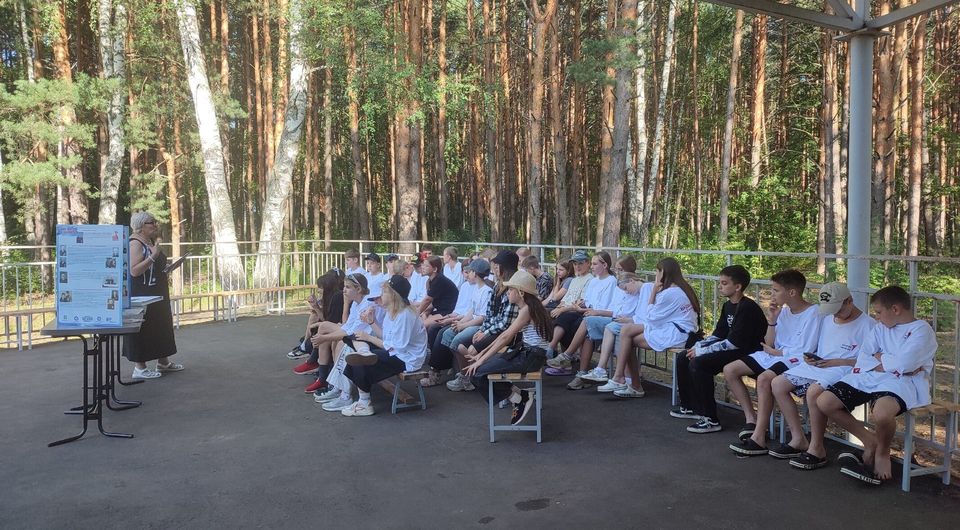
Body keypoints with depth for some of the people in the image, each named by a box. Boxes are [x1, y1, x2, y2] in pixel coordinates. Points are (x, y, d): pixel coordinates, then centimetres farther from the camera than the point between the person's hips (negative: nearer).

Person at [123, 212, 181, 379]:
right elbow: (134, 271, -27)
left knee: (161, 326, 15)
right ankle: (139, 367, 3)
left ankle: (163, 362, 25)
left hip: (156, 293, 10)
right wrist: (153, 256, -30)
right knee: (143, 328, -4)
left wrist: (167, 267, 11)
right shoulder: (135, 243, -16)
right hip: (140, 295, -10)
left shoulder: (150, 242, 12)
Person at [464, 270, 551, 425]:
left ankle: (519, 400, -2)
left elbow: (506, 337, -20)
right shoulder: (524, 308, 14)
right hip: (525, 353, 10)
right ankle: (522, 394, 8)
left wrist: (481, 360, -19)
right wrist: (482, 353, 10)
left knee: (477, 374, -14)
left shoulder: (527, 309, -16)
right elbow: (506, 334, 14)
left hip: (531, 357, -10)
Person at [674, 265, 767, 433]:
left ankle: (711, 420, -20)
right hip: (730, 349, 10)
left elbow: (734, 342, -24)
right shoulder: (728, 306, 11)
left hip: (746, 353, -10)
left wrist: (701, 351, -20)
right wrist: (698, 346, -4)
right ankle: (689, 407, 19)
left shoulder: (747, 308, -19)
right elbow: (718, 334, 13)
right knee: (683, 359, 7)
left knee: (698, 363, -28)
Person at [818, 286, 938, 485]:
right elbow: (862, 359, 8)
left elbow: (903, 364, -17)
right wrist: (889, 363, -9)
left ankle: (883, 452, -3)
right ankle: (869, 440, 11)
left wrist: (879, 358, 1)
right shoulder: (881, 328, 20)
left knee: (881, 413, -40)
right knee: (824, 402, -10)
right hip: (868, 378, 7)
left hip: (901, 382, -7)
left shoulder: (921, 330, -2)